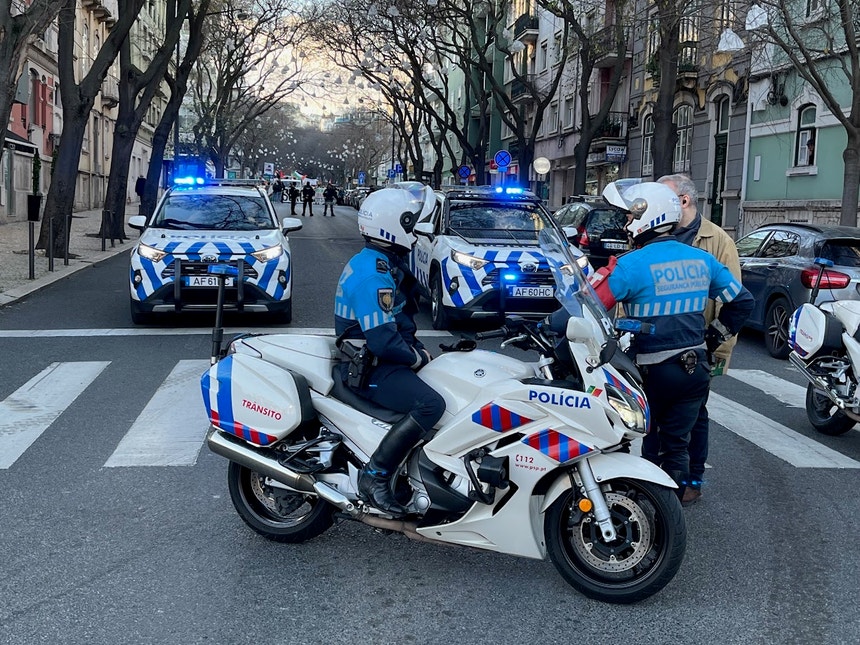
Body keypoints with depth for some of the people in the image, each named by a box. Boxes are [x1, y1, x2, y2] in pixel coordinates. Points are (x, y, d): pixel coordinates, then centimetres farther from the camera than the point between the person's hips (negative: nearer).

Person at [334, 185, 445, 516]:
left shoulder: (383, 262, 12)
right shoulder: (373, 275, -22)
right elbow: (382, 340, -27)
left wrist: (420, 351, 8)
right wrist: (419, 358, -13)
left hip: (381, 358, 11)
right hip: (370, 370, -11)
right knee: (430, 404, -28)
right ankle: (375, 475, -22)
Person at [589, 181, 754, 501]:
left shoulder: (632, 264, -15)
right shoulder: (702, 259, 5)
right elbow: (742, 301, 13)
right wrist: (714, 336, 19)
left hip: (651, 372, -5)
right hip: (695, 367, 6)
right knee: (676, 446, 13)